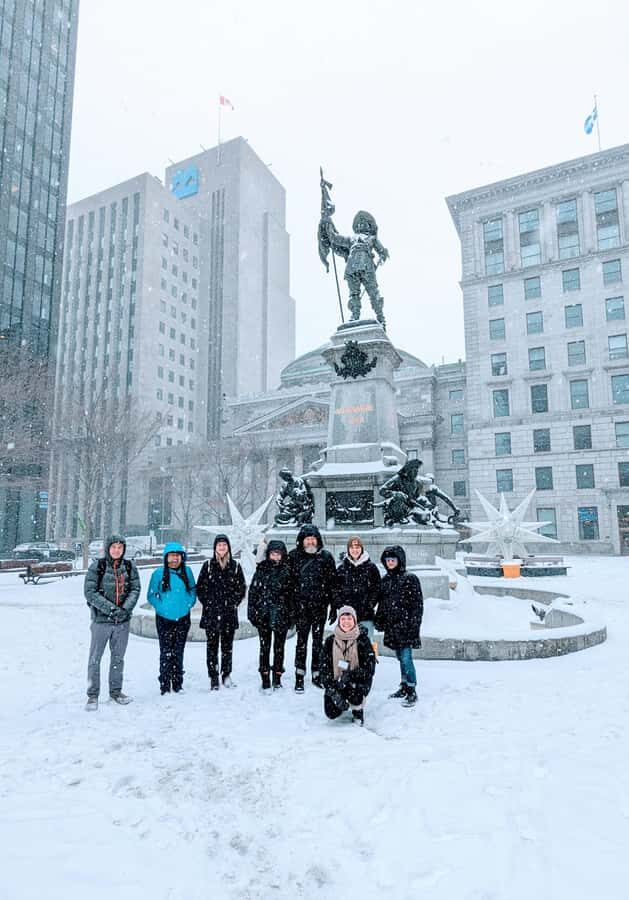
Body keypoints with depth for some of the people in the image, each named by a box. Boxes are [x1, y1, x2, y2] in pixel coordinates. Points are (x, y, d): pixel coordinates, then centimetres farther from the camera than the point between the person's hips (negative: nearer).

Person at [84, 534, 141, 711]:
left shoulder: (130, 567, 1)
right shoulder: (97, 567, -8)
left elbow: (135, 589, 1)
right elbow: (90, 592, -11)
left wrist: (125, 608, -15)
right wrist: (110, 608, -17)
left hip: (123, 620, 3)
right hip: (101, 619, -3)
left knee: (118, 657, 14)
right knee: (95, 658, 4)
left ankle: (116, 691, 29)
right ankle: (93, 695, 18)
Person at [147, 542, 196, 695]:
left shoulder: (187, 572, 1)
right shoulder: (159, 573, -7)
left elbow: (193, 591, 13)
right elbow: (151, 595, 0)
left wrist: (188, 604, 0)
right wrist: (161, 607, -10)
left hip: (183, 618, 3)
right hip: (164, 619, -3)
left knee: (178, 653, 12)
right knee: (166, 653, 0)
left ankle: (178, 685, 23)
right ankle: (165, 686, 10)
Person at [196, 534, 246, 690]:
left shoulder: (235, 565, 5)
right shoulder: (208, 565, 3)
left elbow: (241, 588, 7)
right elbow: (200, 588, 3)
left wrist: (232, 603, 0)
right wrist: (208, 604, -3)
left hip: (229, 613, 1)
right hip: (211, 613, -1)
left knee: (227, 645, 8)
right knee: (212, 645, 2)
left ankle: (226, 675, 20)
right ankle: (213, 678, 9)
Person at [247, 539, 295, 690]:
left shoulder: (287, 571, 1)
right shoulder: (261, 569, 2)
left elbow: (292, 594, 3)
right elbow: (253, 590, 3)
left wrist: (291, 614, 0)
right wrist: (252, 611, -2)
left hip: (281, 615, 0)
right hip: (263, 614, 0)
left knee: (279, 647, 9)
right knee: (265, 647, 4)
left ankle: (277, 679, 21)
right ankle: (265, 680, 12)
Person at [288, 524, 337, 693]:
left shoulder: (326, 556, 4)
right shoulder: (293, 556, 1)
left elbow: (332, 581, 5)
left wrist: (333, 602, 1)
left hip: (320, 604, 2)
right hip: (301, 604, -1)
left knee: (318, 639, 10)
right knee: (302, 639, -3)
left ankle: (317, 675, 22)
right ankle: (299, 678, 5)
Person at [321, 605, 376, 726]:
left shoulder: (363, 640, -10)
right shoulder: (330, 641, -4)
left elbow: (369, 669, -15)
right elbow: (325, 669, -5)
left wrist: (349, 676, -28)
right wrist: (333, 691, -18)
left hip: (359, 681, -3)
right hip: (335, 682, 3)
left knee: (353, 691, -35)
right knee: (331, 713, -14)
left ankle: (358, 711, 0)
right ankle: (340, 701, 22)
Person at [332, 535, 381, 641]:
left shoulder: (371, 567, 4)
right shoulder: (341, 568, 8)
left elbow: (377, 589, 3)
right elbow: (336, 590, 8)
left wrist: (370, 605, -6)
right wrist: (340, 606, -3)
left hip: (366, 616, -1)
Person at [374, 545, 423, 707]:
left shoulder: (410, 578, -7)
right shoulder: (385, 580, 12)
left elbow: (417, 603, -9)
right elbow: (381, 603, 18)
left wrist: (413, 623, -14)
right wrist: (379, 620, 13)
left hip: (405, 626, -6)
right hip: (392, 626, 6)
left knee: (406, 658, -8)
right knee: (400, 657, 15)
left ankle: (412, 691, 3)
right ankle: (404, 687, 26)